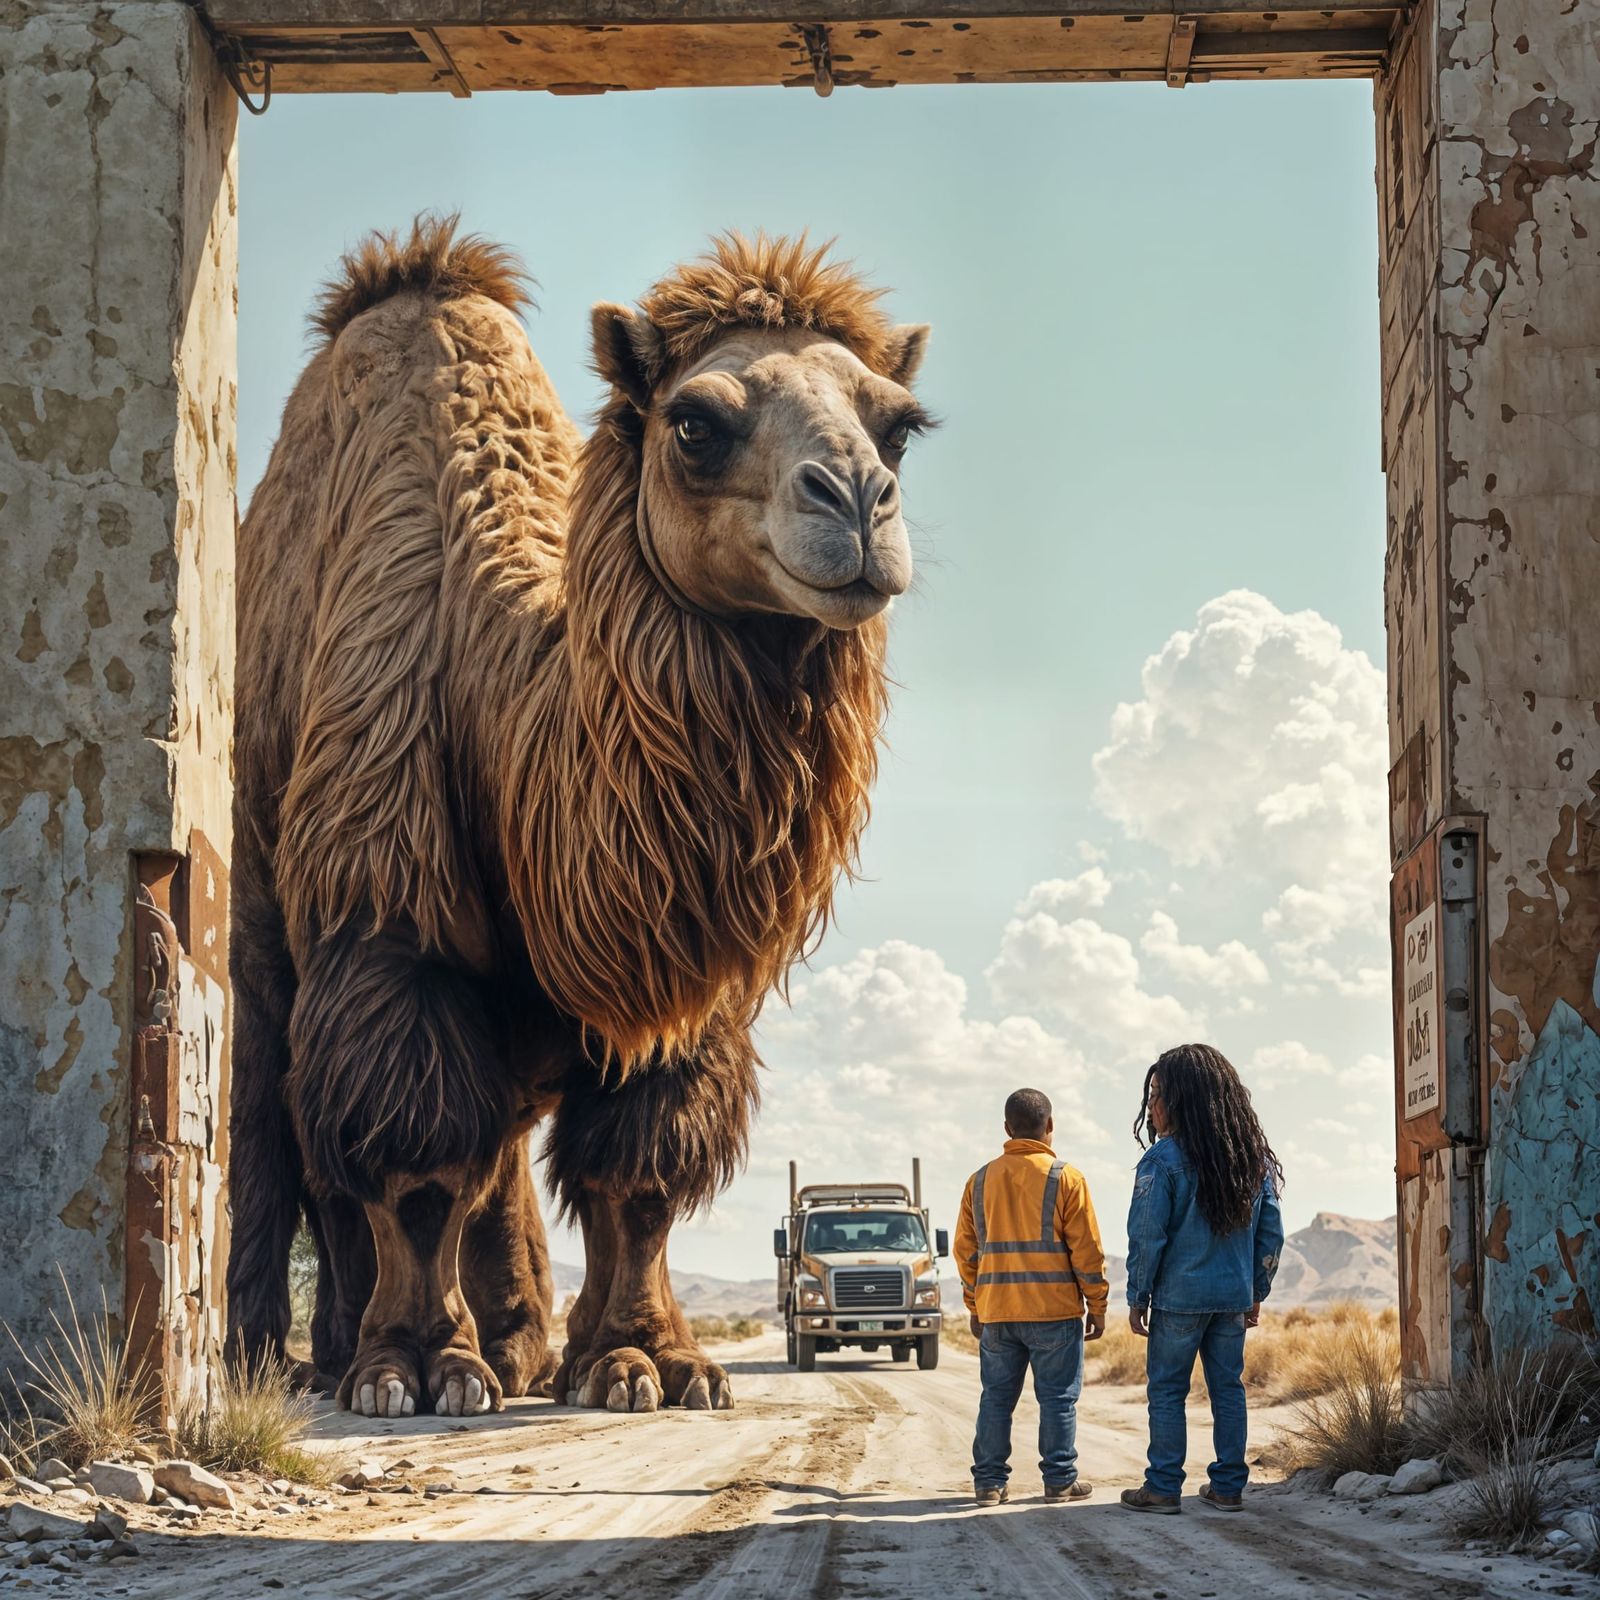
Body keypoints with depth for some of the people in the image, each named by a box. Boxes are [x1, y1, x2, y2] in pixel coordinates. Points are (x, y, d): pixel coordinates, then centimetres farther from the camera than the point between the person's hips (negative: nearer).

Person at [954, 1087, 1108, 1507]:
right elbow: (1087, 1250, -5)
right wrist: (1097, 1307, 2)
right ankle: (1060, 1480, 4)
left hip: (996, 1312, 4)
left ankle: (989, 1480, 9)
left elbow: (966, 1250, 12)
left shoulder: (981, 1180, 8)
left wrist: (975, 1307, 20)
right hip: (1055, 1311, -4)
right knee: (1058, 1398, 3)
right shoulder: (1065, 1178, -5)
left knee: (996, 1398, 9)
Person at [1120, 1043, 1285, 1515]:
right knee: (1228, 1388, 12)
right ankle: (1228, 1486, 14)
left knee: (1166, 1391, 4)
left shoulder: (1163, 1161, -12)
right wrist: (1256, 1293, 17)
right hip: (1235, 1296, 5)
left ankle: (1163, 1488, 4)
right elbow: (1271, 1233, 10)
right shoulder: (1253, 1158, 7)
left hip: (1179, 1296, -5)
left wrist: (1137, 1298, -3)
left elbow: (1147, 1237, -12)